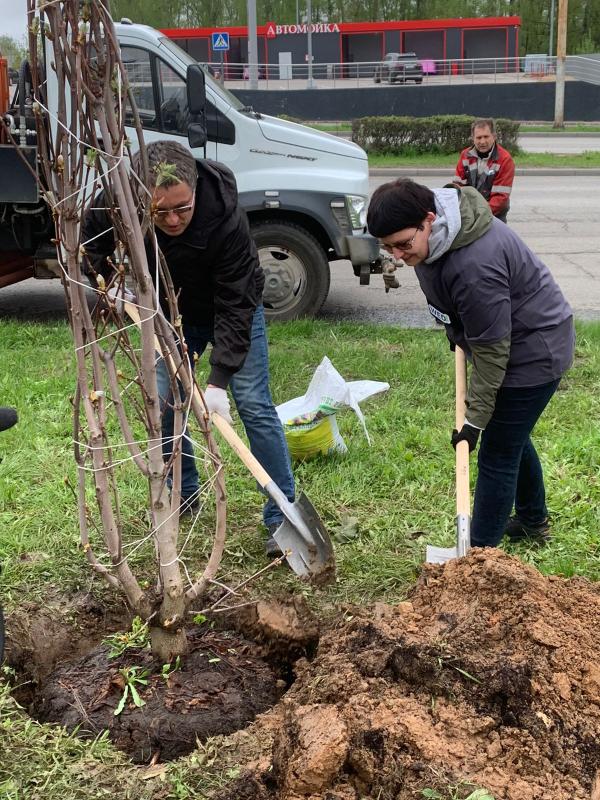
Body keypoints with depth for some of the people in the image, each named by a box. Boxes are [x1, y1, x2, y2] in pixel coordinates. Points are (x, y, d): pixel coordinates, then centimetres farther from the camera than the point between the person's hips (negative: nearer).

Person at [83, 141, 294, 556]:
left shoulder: (227, 218, -38)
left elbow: (235, 306, -33)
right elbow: (93, 240, -1)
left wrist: (219, 380, -35)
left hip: (232, 309, -4)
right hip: (172, 312, 4)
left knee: (254, 406, -10)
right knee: (161, 404, 1)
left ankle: (283, 515, -3)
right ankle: (183, 495, 22)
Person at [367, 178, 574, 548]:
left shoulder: (475, 265, -38)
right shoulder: (432, 236, -9)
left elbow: (490, 349, -29)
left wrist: (476, 419, -21)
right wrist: (457, 333, 20)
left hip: (534, 353, -10)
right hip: (517, 347, 10)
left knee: (497, 455, -2)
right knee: (512, 438, 24)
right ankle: (534, 521, 45)